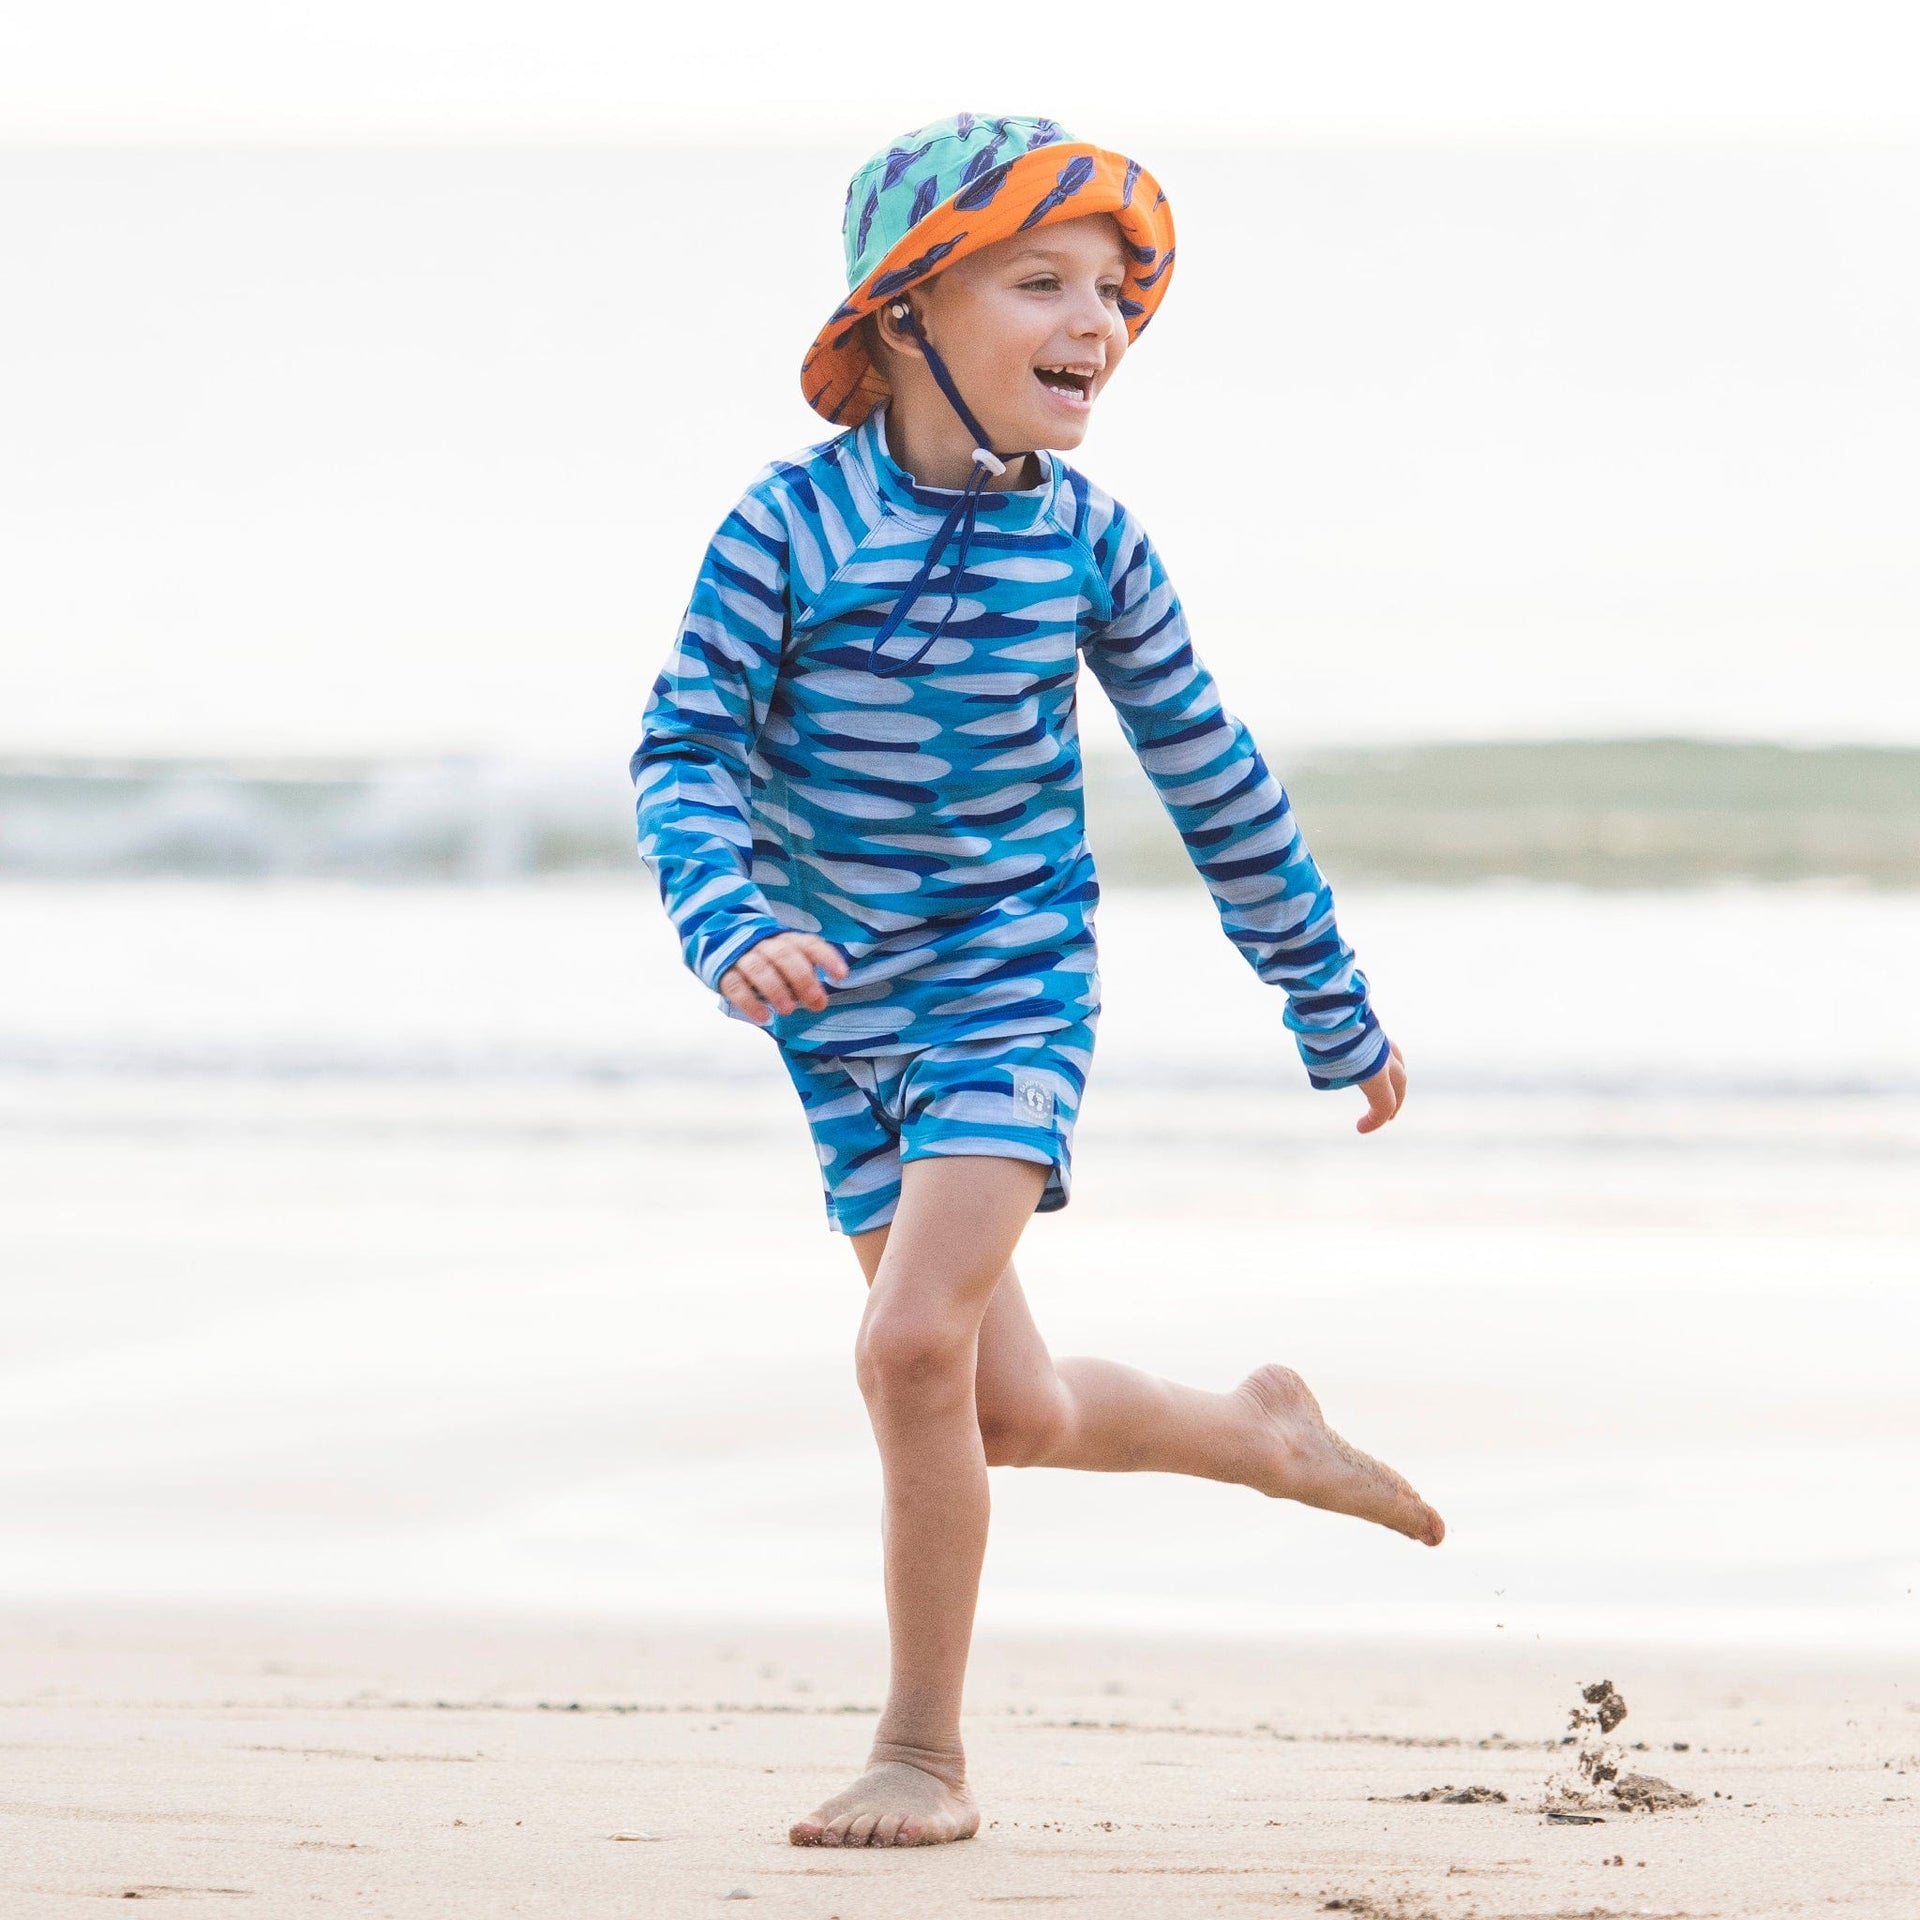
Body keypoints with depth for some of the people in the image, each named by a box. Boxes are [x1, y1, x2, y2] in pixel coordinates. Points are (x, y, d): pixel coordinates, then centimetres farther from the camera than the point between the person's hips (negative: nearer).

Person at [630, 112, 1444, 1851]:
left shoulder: (1086, 544, -6)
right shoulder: (792, 525, -11)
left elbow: (1213, 780, 5)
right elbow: (683, 752, -14)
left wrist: (1336, 1008, 12)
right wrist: (733, 928, -34)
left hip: (1014, 998, -1)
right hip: (849, 1023, 2)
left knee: (915, 1343, -21)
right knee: (1018, 1414, 10)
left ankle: (926, 1755, -6)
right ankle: (1261, 1434, 42)